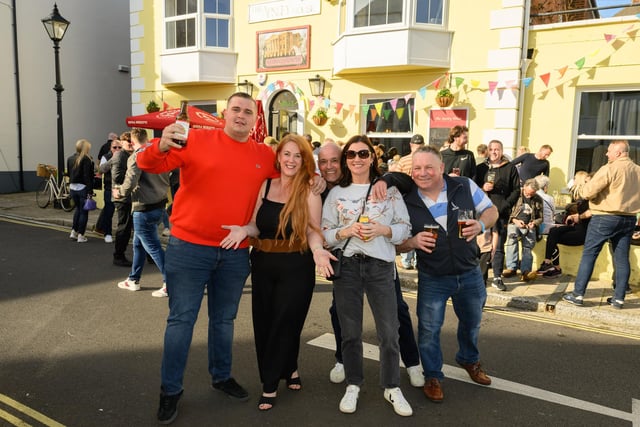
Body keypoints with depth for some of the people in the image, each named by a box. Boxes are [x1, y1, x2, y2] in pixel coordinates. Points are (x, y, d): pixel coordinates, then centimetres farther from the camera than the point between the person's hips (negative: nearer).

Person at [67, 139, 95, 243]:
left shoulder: (70, 159, 9)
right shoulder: (86, 160, -14)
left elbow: (69, 174, 13)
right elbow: (87, 177, -18)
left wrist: (71, 184, 20)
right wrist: (90, 191, -18)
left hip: (72, 188, 7)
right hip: (83, 188, -7)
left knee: (78, 209, 24)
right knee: (83, 211, 2)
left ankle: (73, 232, 23)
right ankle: (80, 235, 4)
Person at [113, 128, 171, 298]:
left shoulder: (135, 157, -14)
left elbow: (130, 183, -22)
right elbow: (167, 180, 12)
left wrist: (119, 193, -3)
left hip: (144, 209, -8)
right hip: (159, 205, 8)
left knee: (153, 247, -1)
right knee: (139, 243, 20)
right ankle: (133, 280, 31)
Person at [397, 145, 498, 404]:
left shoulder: (465, 187, -12)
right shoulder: (406, 202, -14)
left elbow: (491, 210, 2)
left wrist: (480, 224, -20)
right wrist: (413, 242, -28)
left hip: (470, 273, 3)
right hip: (432, 278, -2)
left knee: (472, 322, 23)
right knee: (429, 329, 4)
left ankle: (469, 360, 51)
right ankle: (433, 377, 28)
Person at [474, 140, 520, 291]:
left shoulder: (510, 168, 6)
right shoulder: (481, 168, 12)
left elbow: (516, 191, 4)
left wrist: (503, 207, -7)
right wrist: (482, 188, -8)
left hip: (501, 214, -1)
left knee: (499, 246, 1)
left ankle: (497, 278, 8)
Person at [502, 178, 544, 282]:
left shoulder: (538, 200, 13)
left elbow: (540, 218, 20)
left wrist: (534, 223, -3)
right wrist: (515, 221, -11)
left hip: (529, 227, 2)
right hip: (514, 223, -2)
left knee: (528, 246, -24)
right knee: (512, 236, -33)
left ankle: (525, 271, -39)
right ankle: (511, 267, -36)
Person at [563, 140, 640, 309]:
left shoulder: (610, 169, -14)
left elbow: (588, 192, -17)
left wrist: (583, 190, 4)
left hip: (605, 218, -6)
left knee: (588, 255, 0)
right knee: (622, 258, 10)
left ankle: (578, 294, 0)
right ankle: (619, 298, 14)